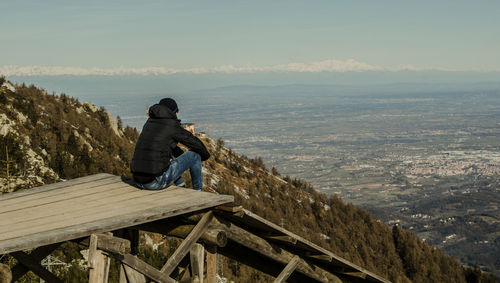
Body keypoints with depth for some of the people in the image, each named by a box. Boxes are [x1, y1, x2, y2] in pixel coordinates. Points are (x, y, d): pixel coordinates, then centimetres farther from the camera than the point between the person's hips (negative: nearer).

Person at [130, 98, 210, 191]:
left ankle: (181, 185, 39)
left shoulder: (149, 123, 18)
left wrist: (182, 155, 46)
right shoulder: (172, 125, -3)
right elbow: (195, 143, 5)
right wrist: (205, 155, 26)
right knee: (195, 154, 11)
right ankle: (197, 190, 30)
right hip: (157, 182, -8)